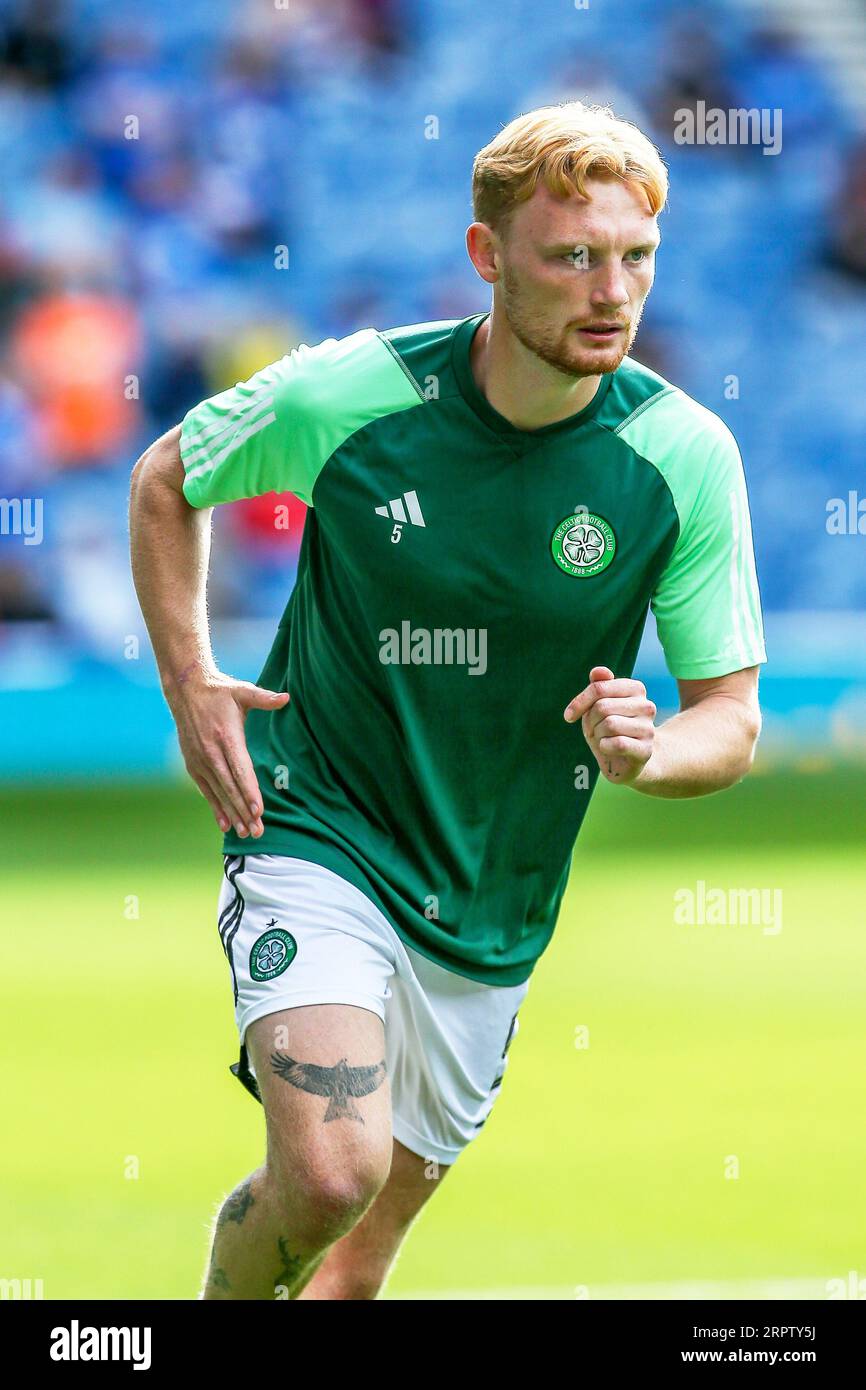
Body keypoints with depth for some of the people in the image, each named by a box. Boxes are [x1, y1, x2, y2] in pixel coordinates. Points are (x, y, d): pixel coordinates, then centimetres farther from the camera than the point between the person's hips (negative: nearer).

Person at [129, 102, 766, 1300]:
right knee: (332, 1170, -26)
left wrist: (646, 753, -25)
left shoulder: (686, 457, -10)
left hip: (490, 921, 3)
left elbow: (733, 721, -3)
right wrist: (190, 687, -2)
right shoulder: (346, 395, -14)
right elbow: (167, 481, 7)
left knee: (358, 1257, 11)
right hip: (317, 841, -3)